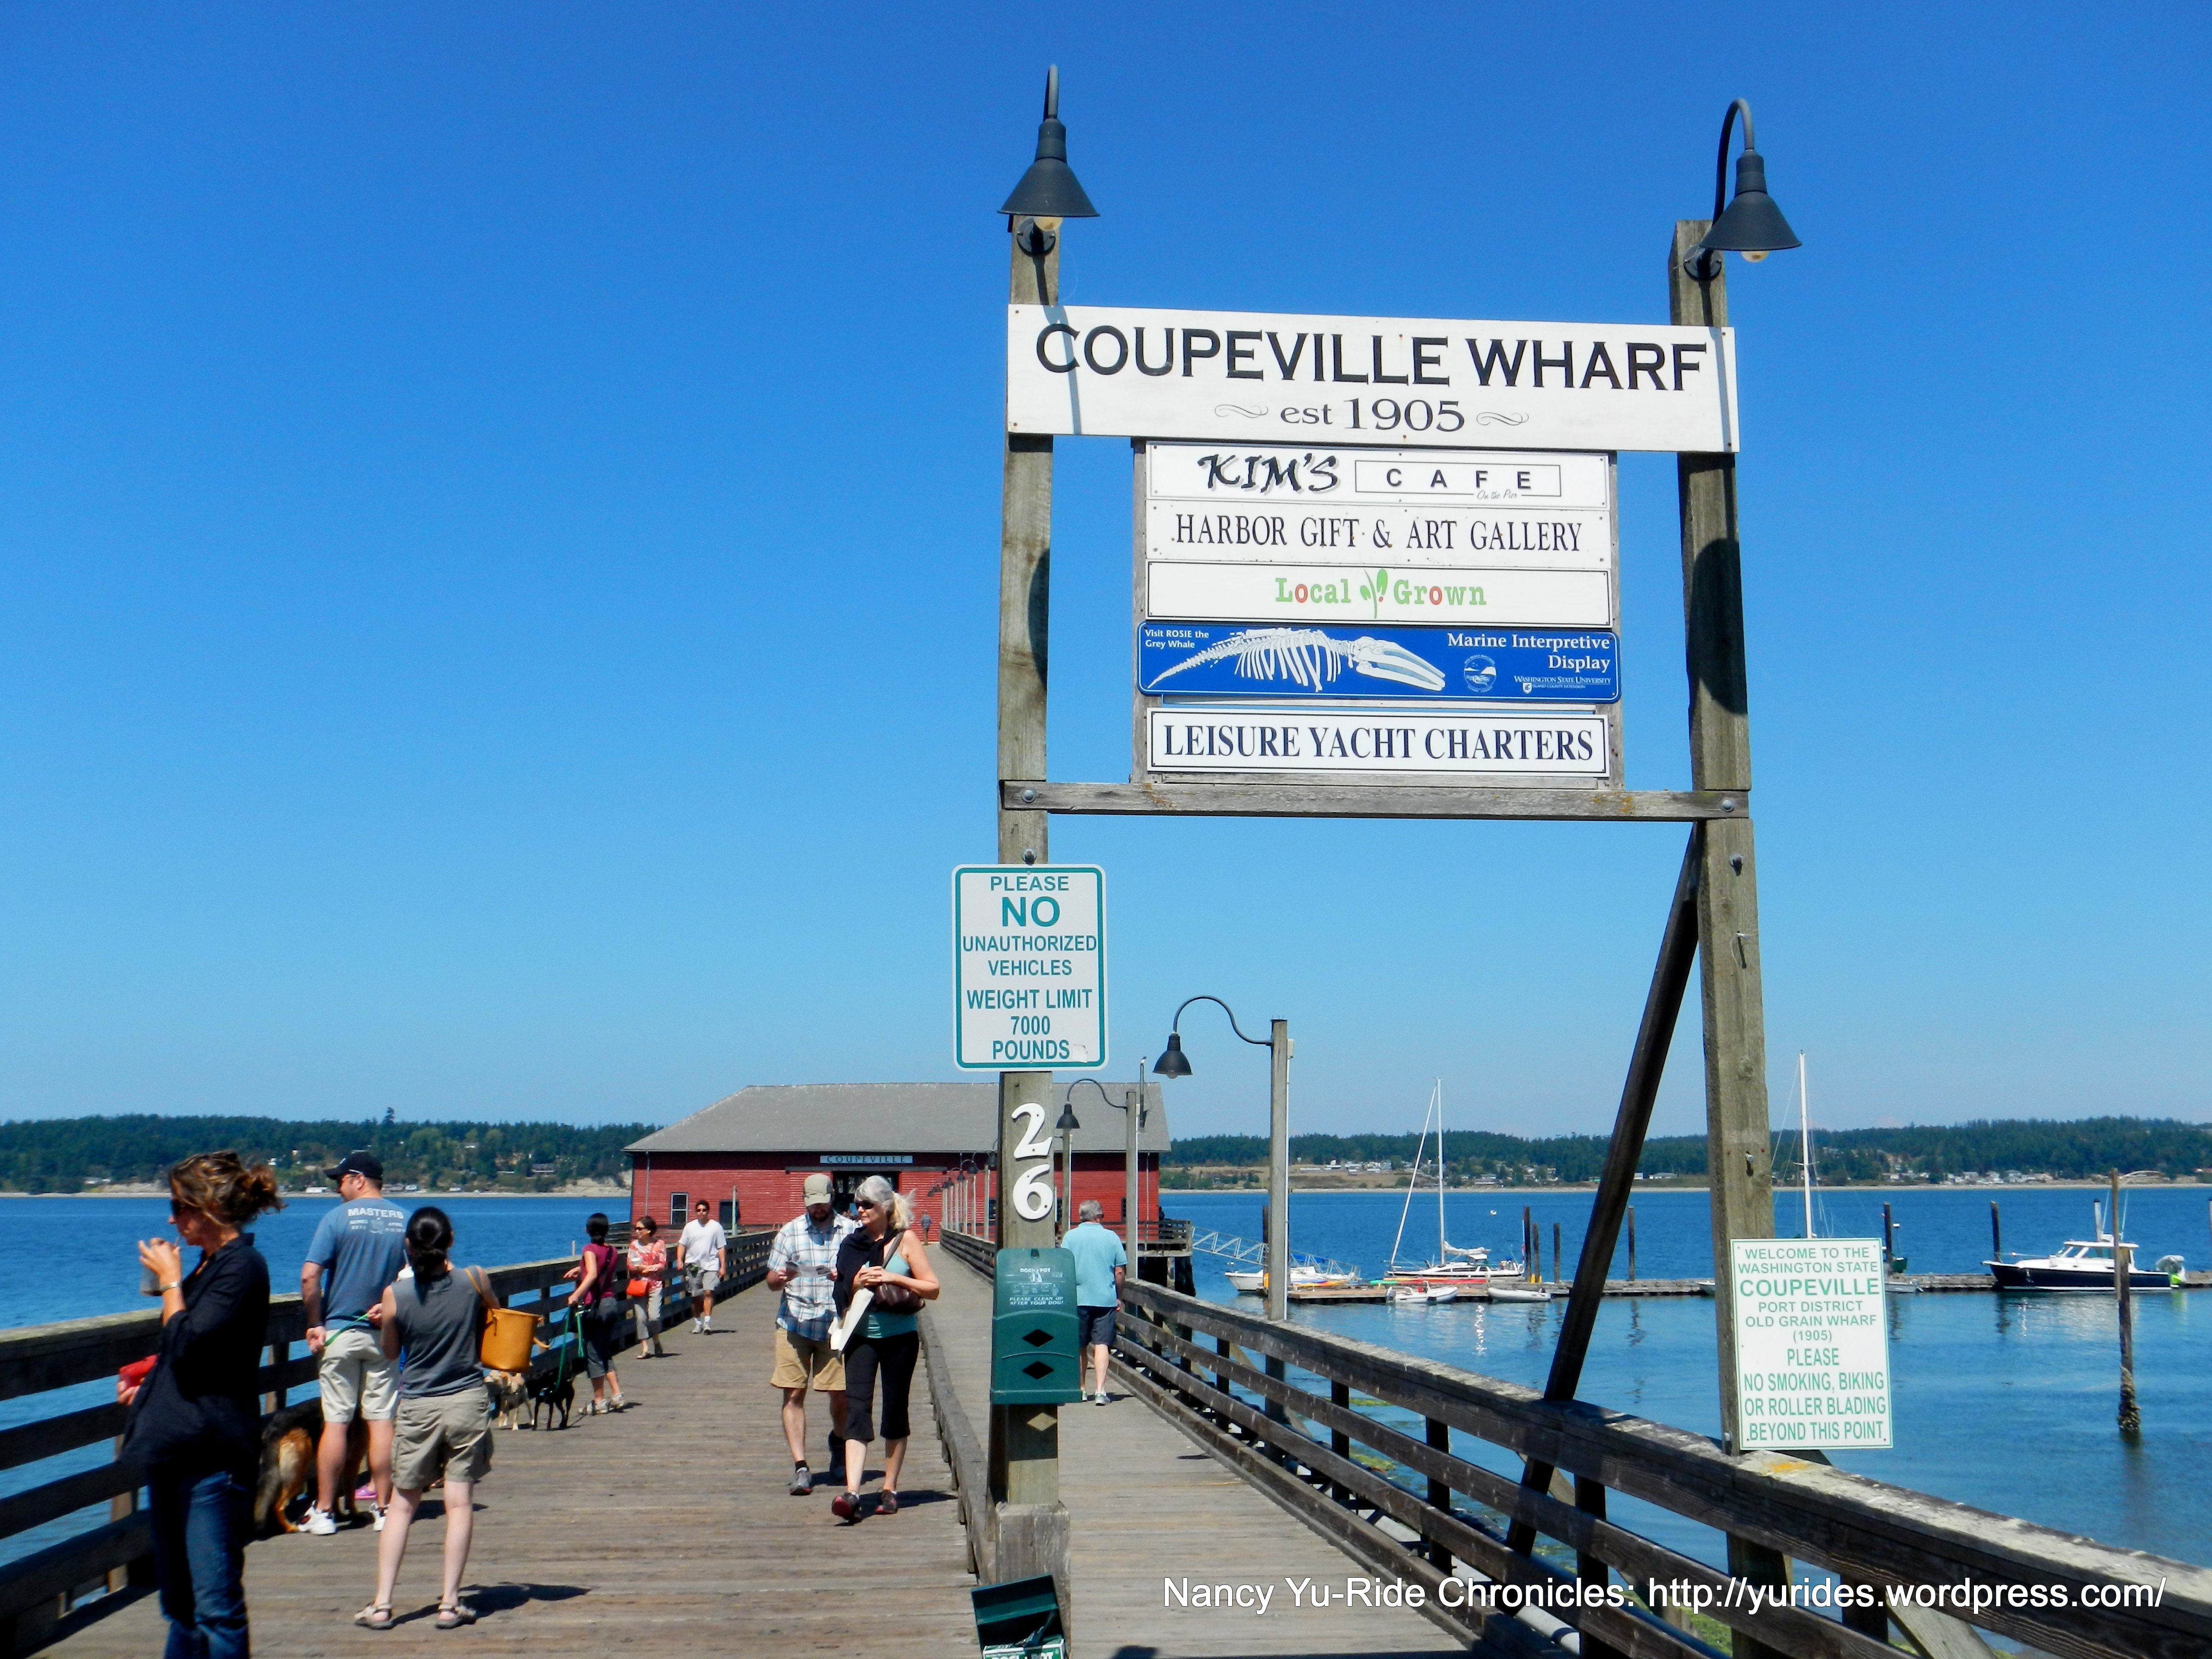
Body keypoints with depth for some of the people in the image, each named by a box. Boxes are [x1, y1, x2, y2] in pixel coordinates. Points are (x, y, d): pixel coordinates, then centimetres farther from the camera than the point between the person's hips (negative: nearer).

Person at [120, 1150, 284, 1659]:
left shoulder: (242, 1266, -13)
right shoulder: (208, 1265, 17)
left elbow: (186, 1344, -21)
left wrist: (170, 1280, -8)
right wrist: (146, 1388, 15)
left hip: (213, 1453, -10)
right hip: (175, 1447, 10)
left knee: (215, 1602, -10)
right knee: (180, 1603, 15)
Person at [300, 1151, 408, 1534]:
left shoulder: (338, 1218, -8)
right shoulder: (405, 1221, 3)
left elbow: (309, 1277, -13)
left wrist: (315, 1325, -4)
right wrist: (388, 1305, 1)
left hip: (340, 1331, -3)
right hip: (384, 1333, 3)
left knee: (335, 1423, 2)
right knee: (382, 1422, 5)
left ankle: (324, 1513, 7)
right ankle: (384, 1509, 8)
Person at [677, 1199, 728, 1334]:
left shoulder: (716, 1227, 3)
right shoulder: (690, 1227, 8)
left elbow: (722, 1248, 4)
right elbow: (682, 1244, 10)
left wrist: (723, 1266, -1)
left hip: (711, 1265, -3)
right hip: (693, 1266, 3)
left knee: (708, 1292, -17)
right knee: (695, 1296, 8)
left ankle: (707, 1322, -19)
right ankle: (698, 1322, 20)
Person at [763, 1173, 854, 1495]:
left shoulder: (851, 1231, 6)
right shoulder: (790, 1231, 10)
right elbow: (771, 1281, 10)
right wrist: (779, 1278, -13)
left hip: (836, 1324, -1)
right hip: (794, 1322, 1)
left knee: (841, 1395, 1)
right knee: (794, 1394, -5)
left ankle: (838, 1440, 32)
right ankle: (800, 1467, -1)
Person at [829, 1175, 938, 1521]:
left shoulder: (905, 1240, -1)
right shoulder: (852, 1243, 9)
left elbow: (932, 1288, -4)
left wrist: (894, 1278, -16)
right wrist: (856, 1283, -4)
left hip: (899, 1338, -2)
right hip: (861, 1337, 2)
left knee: (895, 1411, 6)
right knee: (857, 1408, -10)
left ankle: (889, 1489, 18)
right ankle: (851, 1492, -18)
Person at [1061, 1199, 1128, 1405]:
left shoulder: (1071, 1237, -1)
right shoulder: (1111, 1237, 1)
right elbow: (1119, 1271, 3)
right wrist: (1118, 1297, 15)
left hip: (1078, 1299, 0)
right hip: (1105, 1299, 0)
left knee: (1078, 1346, 13)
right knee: (1101, 1344, -2)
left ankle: (1080, 1389, 22)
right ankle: (1100, 1391, -13)